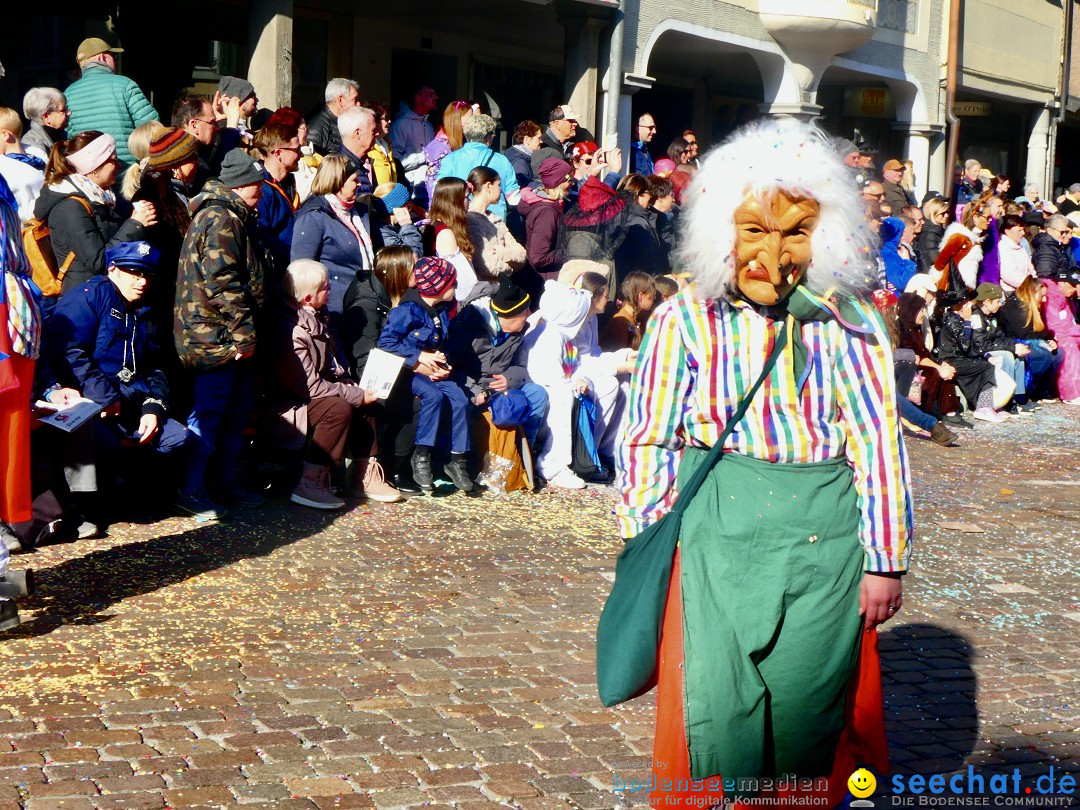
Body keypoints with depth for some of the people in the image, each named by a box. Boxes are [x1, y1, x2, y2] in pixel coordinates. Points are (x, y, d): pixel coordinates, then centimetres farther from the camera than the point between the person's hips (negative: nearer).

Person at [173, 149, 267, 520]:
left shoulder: (234, 217, 19)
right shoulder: (222, 220, -16)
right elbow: (223, 283, -24)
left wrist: (246, 333, 24)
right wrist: (244, 334, -21)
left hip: (234, 340, 11)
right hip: (216, 336, -11)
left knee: (236, 411, 16)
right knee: (208, 414, -5)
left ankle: (225, 481, 26)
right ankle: (190, 490, 1)